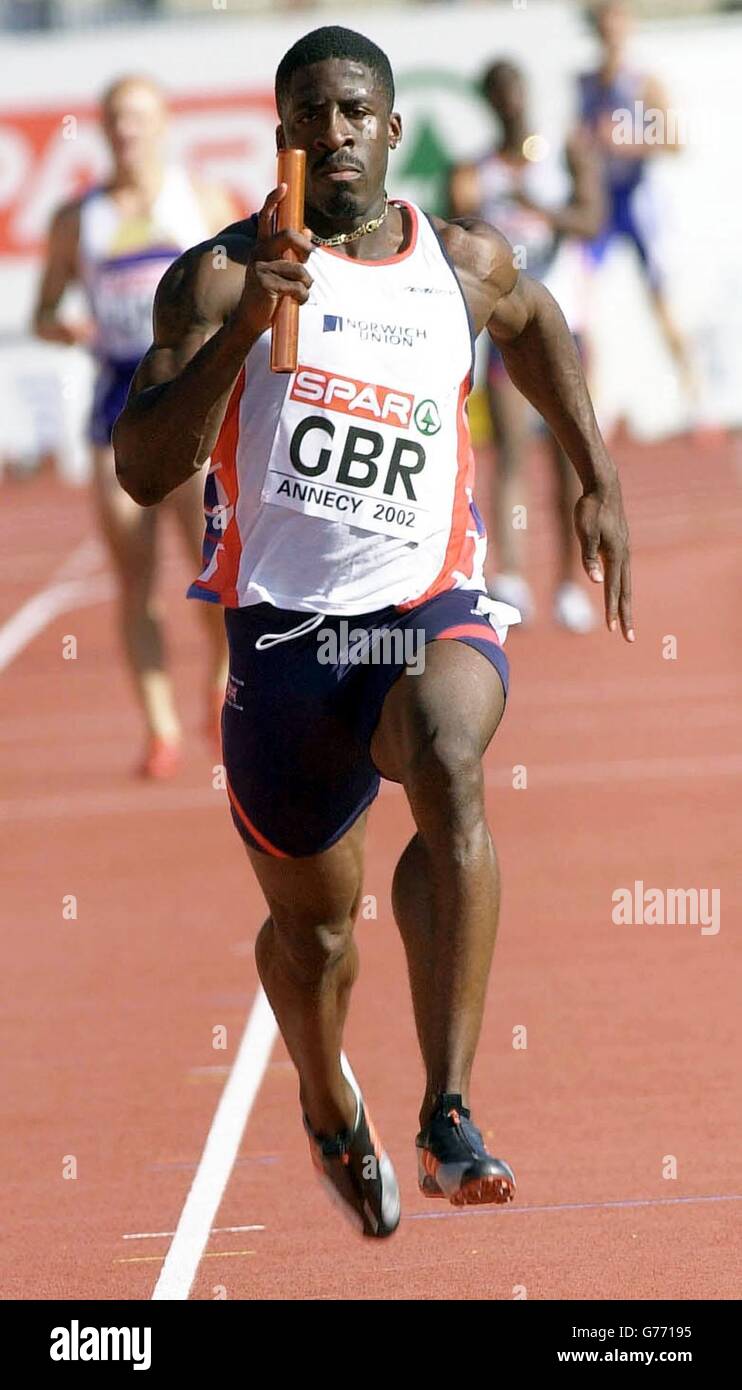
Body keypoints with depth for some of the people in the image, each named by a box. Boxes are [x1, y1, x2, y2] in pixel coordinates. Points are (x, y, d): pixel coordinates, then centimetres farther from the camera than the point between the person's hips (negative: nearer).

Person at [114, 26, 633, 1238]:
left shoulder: (465, 264, 7)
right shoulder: (223, 274, -3)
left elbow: (535, 323, 33)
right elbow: (142, 470, -12)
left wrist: (598, 482, 27)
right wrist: (241, 331, -24)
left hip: (429, 608, 0)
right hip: (284, 626, 0)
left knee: (453, 778, -34)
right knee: (311, 928, 12)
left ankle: (449, 1116, -37)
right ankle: (331, 1112, 47)